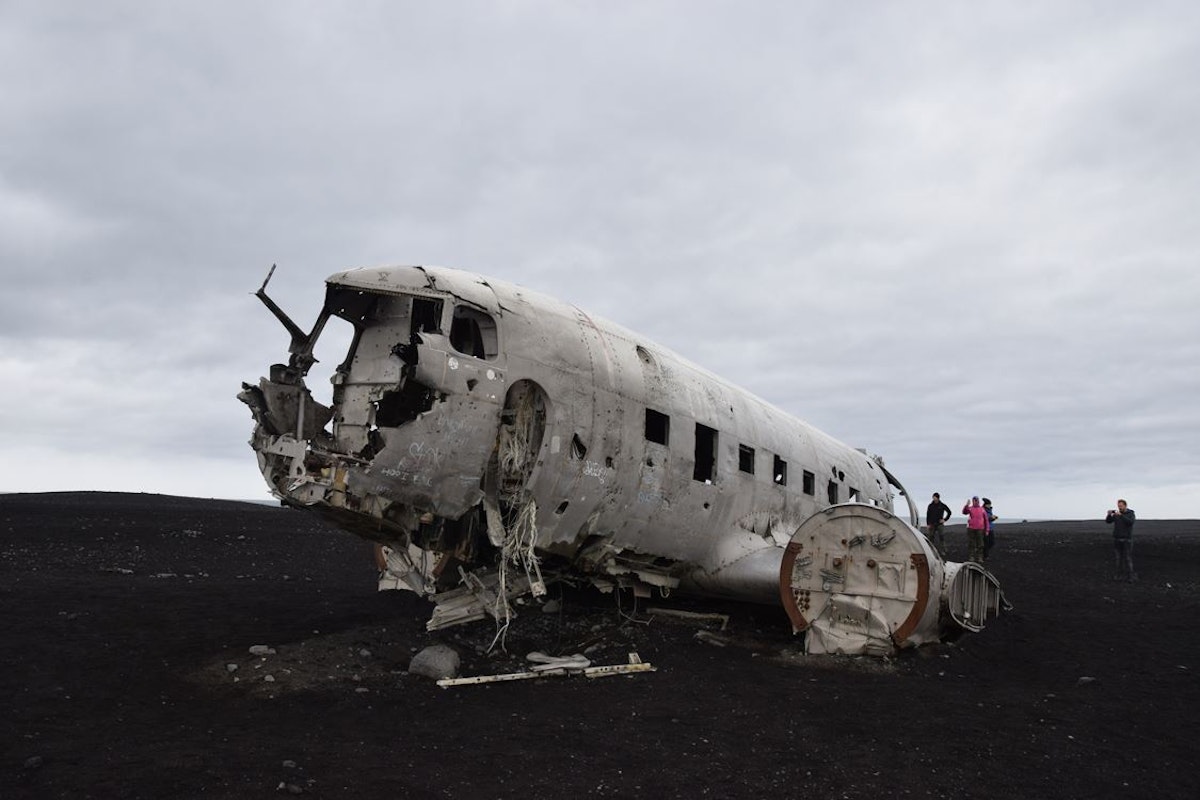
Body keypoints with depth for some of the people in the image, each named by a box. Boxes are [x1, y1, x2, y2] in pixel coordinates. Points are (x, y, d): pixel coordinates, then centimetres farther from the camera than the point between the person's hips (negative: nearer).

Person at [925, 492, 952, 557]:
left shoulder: (942, 505, 1)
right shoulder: (930, 506, 5)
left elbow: (949, 512, 10)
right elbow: (928, 515, 7)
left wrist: (945, 519, 2)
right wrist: (928, 524, 0)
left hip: (940, 524, -2)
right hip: (932, 525, 2)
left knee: (942, 538, -7)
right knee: (931, 538, 3)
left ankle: (943, 552, -4)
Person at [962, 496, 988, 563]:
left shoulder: (982, 509, 6)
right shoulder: (970, 508, 2)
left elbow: (986, 520, 9)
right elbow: (964, 512, -18)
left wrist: (987, 530, 6)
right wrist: (967, 505, -34)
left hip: (980, 529, 1)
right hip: (971, 529, -1)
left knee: (980, 545, 5)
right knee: (971, 544, 2)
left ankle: (979, 558, 12)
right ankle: (971, 558, 7)